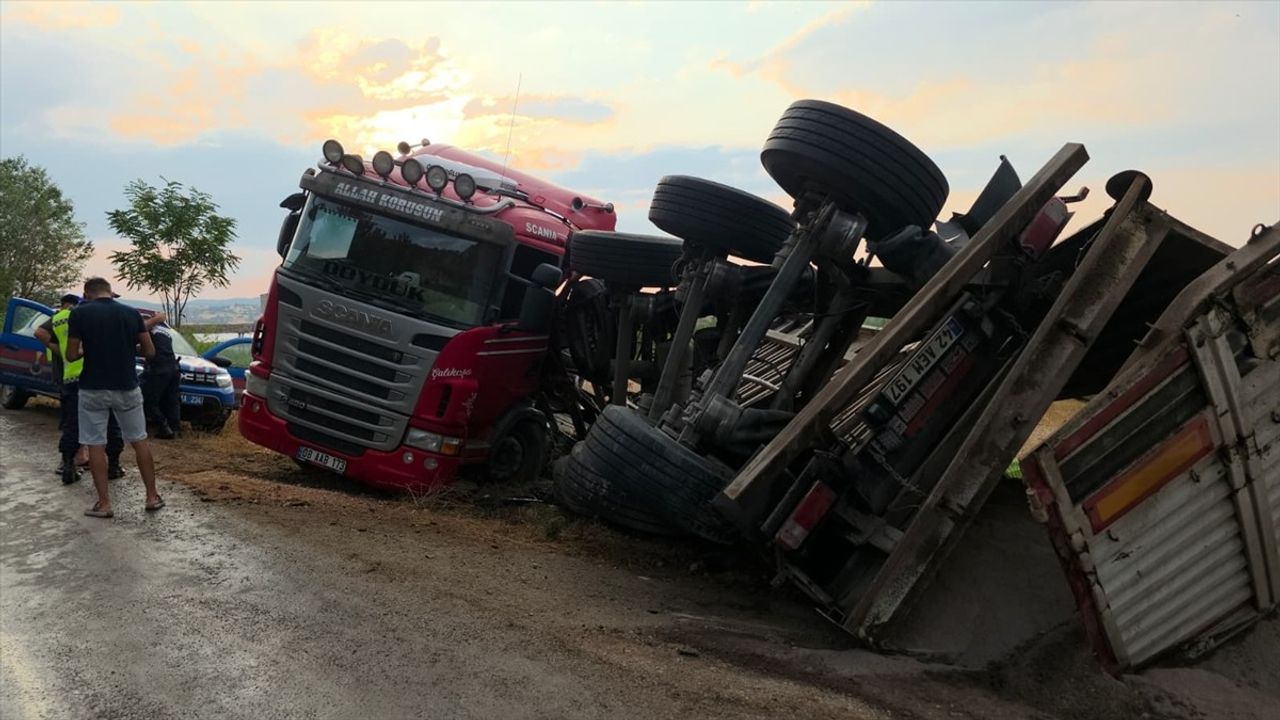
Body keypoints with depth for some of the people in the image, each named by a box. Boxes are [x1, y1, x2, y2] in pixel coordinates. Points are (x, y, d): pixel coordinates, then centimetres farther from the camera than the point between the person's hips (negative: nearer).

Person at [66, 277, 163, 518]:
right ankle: (152, 497, 14)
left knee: (96, 445, 7)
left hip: (93, 389, -2)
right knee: (140, 441, 12)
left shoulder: (79, 313, -7)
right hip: (127, 387, 2)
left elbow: (71, 355, -5)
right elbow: (150, 351, 2)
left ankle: (104, 503, 8)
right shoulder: (131, 313, 0)